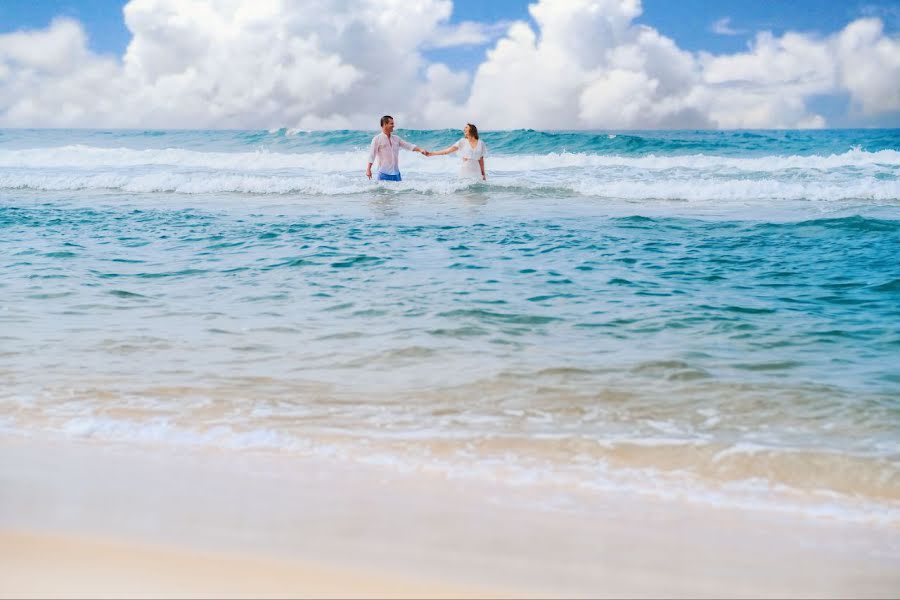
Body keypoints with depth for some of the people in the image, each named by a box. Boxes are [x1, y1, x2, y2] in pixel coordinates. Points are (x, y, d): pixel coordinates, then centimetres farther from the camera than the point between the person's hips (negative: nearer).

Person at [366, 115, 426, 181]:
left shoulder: (396, 138, 13)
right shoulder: (377, 139, -2)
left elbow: (409, 146, 12)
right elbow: (372, 155, -7)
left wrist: (420, 150, -3)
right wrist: (368, 169, -16)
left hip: (396, 173, 5)